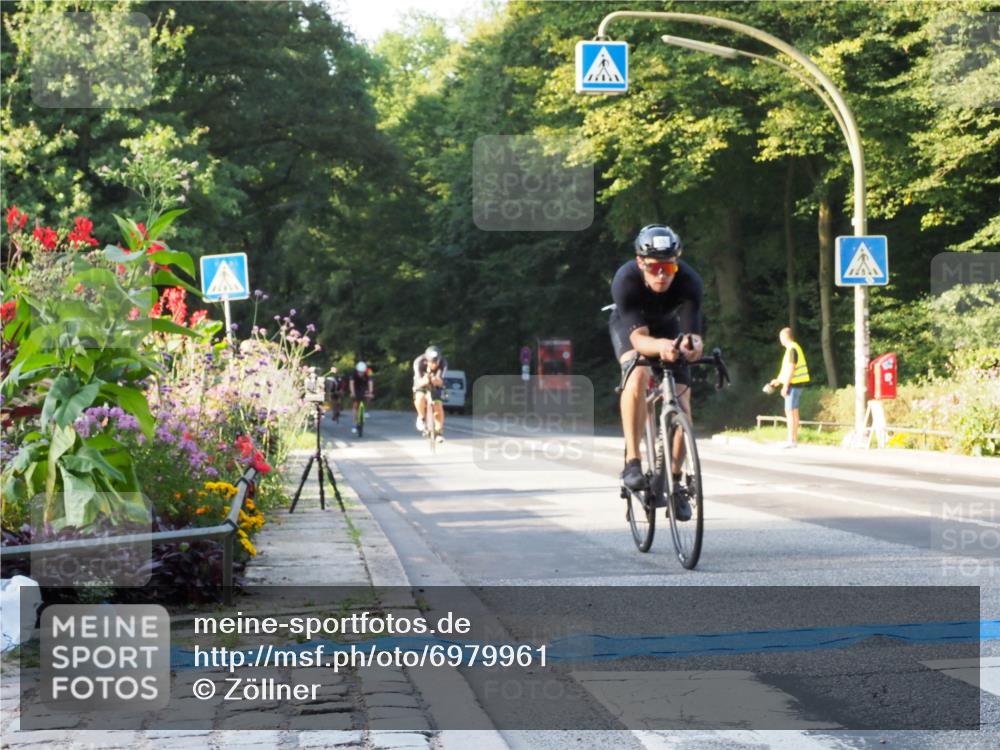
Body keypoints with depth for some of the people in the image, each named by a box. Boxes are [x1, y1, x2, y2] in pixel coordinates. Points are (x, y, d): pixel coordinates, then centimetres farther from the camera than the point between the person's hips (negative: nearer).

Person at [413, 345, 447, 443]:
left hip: (435, 386, 1)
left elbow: (440, 382, -36)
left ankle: (439, 432, 3)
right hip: (421, 384, -1)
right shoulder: (419, 362, -32)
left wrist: (437, 381, -60)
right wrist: (423, 381, -60)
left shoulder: (443, 363, -29)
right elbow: (418, 382, -36)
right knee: (420, 398, -32)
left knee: (438, 406, -17)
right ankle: (421, 418, -5)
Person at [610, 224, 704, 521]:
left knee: (682, 402, -8)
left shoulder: (689, 282, -34)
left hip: (668, 328, 2)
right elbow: (638, 337, -43)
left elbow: (692, 334, -38)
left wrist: (691, 346, -62)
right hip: (629, 326, -2)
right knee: (639, 374, -33)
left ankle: (674, 480, 10)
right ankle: (632, 461, -26)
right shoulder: (625, 280, -38)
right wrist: (659, 346, -64)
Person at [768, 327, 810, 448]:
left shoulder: (792, 349, -16)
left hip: (794, 383, -10)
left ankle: (791, 440, -8)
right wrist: (778, 380, 27)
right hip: (797, 383, 10)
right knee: (794, 412, 13)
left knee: (790, 412, -8)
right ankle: (794, 439, 18)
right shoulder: (794, 347, 15)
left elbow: (791, 369, -21)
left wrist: (785, 386, -20)